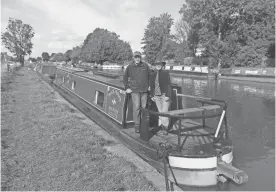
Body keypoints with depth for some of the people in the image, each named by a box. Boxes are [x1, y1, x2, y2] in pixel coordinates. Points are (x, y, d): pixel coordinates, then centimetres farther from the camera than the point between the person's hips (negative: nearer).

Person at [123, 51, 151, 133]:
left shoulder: (145, 66, 4)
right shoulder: (130, 67, 1)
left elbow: (150, 76, 16)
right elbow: (125, 78, 10)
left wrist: (149, 85, 11)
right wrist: (127, 88, 4)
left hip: (144, 90, 2)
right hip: (135, 90, -2)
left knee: (144, 107, 6)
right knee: (136, 108, -6)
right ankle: (137, 125, 4)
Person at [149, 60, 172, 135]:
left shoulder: (166, 73, -5)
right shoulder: (153, 75, 9)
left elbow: (169, 85, -10)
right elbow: (151, 86, 14)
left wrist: (167, 96, -15)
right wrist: (152, 96, 8)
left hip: (165, 95, -5)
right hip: (157, 96, 5)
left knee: (164, 111, -6)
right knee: (160, 112, 9)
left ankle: (165, 129, 1)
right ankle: (161, 127, 17)